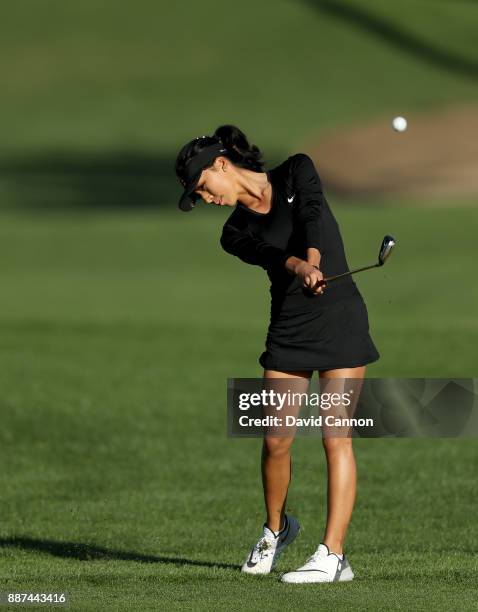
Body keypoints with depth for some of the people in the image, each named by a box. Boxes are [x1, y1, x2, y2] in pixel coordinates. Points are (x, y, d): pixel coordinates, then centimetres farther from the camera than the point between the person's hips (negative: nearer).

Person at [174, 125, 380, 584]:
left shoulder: (296, 172, 1)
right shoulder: (236, 235, 6)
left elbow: (313, 217, -19)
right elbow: (271, 256, -16)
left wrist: (313, 259, -40)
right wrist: (301, 268, -38)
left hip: (340, 317, -4)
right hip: (289, 327, 4)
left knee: (336, 437, -9)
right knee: (276, 441, 0)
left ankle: (333, 555, -10)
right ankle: (276, 528, 28)